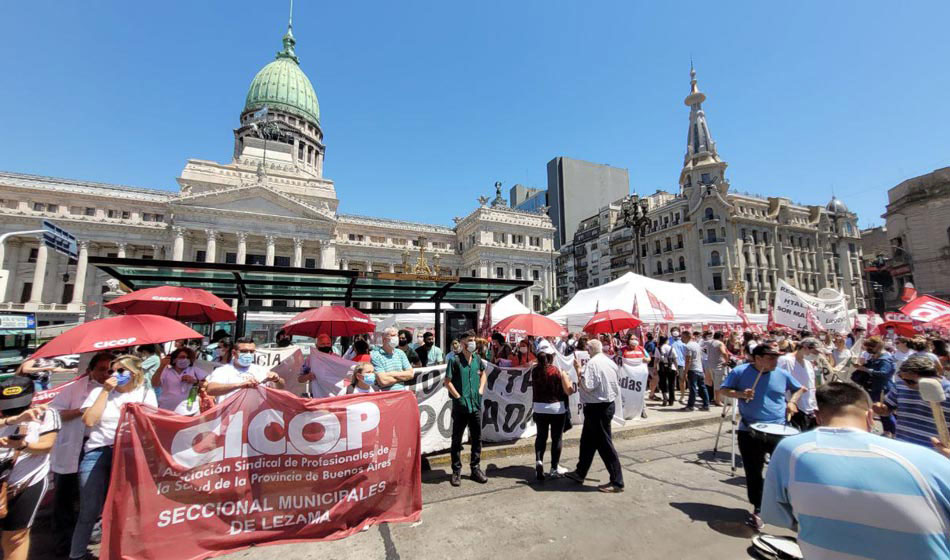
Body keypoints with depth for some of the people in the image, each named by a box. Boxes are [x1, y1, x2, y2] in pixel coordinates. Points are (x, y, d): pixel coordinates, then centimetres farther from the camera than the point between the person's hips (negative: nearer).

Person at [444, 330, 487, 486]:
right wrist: (458, 397, -13)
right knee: (457, 439, 8)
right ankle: (456, 471, 21)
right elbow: (448, 382, -10)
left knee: (477, 438, 13)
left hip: (476, 405, 5)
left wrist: (481, 389, 9)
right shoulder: (455, 360, -11)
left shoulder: (477, 359, 4)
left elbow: (483, 374, 22)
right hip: (460, 406, -5)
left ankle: (475, 468, 28)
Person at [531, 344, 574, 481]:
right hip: (557, 409, -3)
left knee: (541, 436, 17)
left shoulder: (535, 370, -6)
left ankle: (538, 460, -3)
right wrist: (567, 378, 2)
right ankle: (554, 469, 19)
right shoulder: (558, 371, -15)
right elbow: (569, 391, -13)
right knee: (556, 438, 12)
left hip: (539, 408, 3)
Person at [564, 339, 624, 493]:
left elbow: (587, 386, -23)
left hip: (597, 408, -9)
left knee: (605, 444, 1)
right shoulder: (610, 362, 7)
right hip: (608, 404, 9)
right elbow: (616, 386, 14)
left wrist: (579, 371, -14)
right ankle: (579, 473, 29)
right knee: (587, 440, 18)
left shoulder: (593, 363, -19)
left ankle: (617, 482, 11)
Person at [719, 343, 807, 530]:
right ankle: (757, 510, 24)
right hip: (750, 432, -1)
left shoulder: (782, 374, 3)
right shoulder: (740, 372, -5)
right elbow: (724, 391, -1)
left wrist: (792, 401, 1)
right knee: (753, 472, 7)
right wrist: (740, 394, -19)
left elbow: (800, 388, 20)